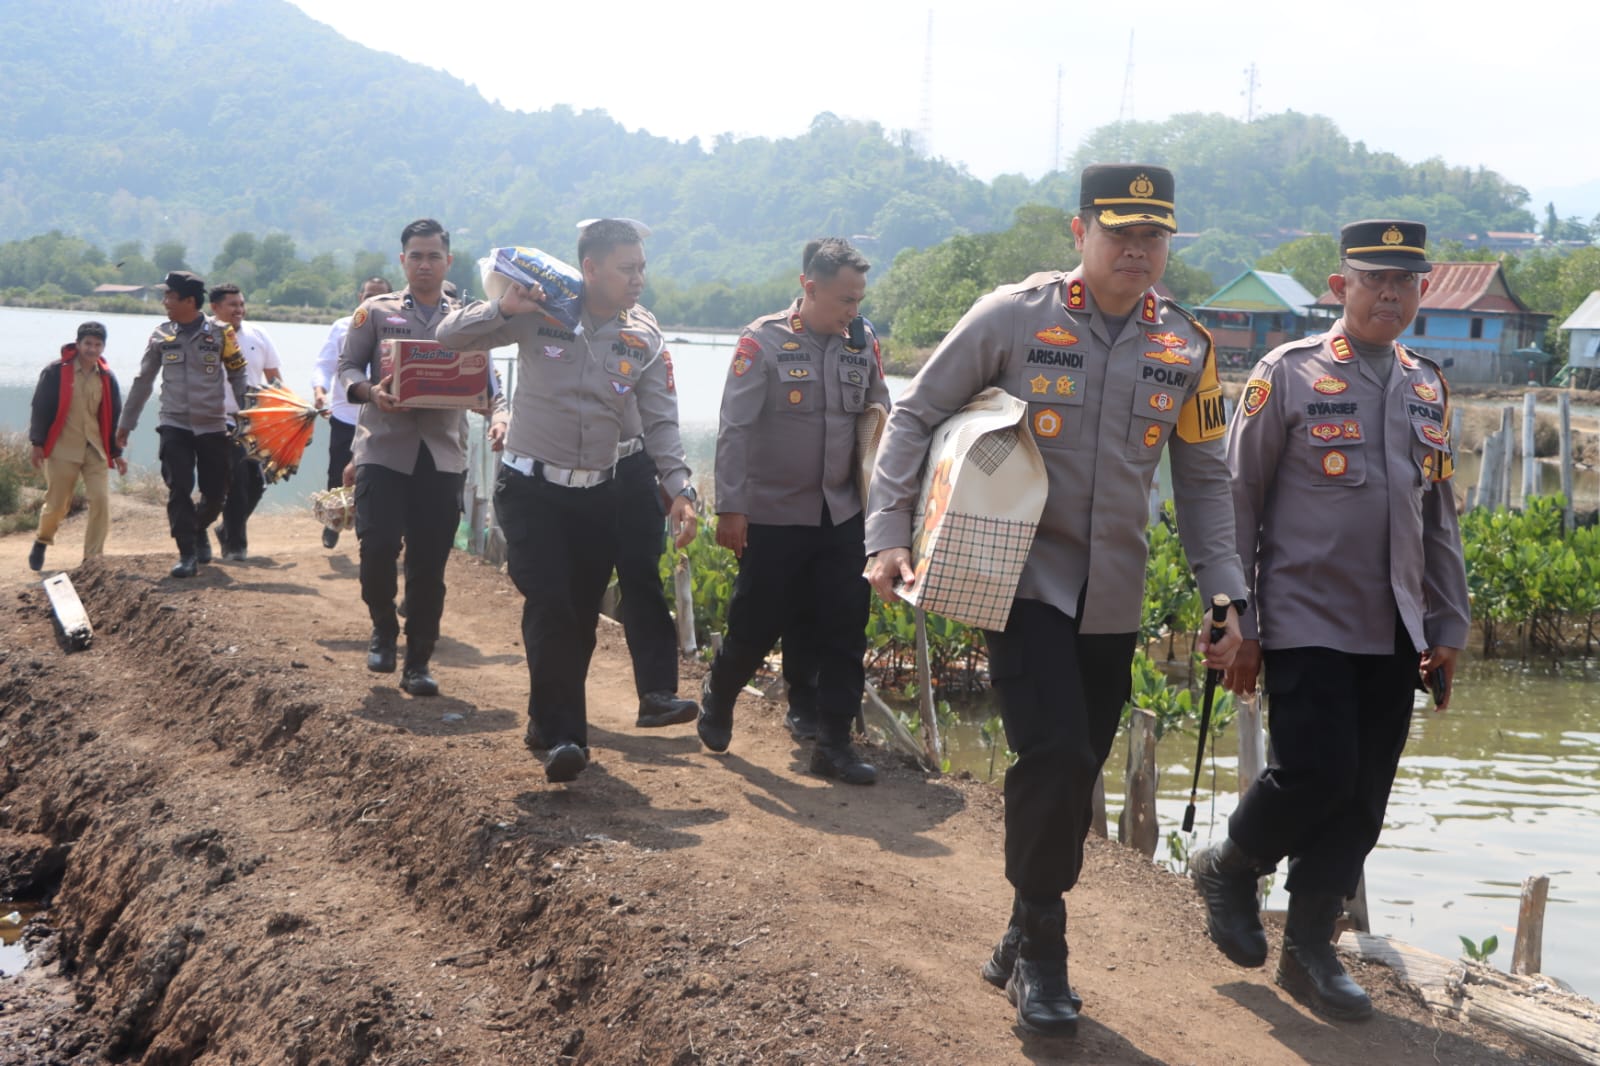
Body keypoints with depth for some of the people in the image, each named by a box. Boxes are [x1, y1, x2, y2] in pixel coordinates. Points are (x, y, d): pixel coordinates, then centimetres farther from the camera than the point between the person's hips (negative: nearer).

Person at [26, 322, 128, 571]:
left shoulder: (107, 377, 6)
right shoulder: (56, 371, -5)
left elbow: (114, 416, 12)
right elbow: (41, 407, -4)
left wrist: (116, 452, 11)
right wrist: (37, 443, -8)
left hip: (96, 449, 3)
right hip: (62, 448, -3)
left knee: (101, 501, -9)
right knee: (57, 503, 3)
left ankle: (93, 558, -2)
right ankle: (41, 542, 33)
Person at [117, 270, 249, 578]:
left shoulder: (220, 333, -3)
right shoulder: (161, 335, 3)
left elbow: (238, 376, 3)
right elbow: (143, 380, 11)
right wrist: (125, 423, 13)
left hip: (213, 426, -1)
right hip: (175, 425, 1)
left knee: (215, 493, 5)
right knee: (179, 490, -9)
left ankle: (199, 530, 34)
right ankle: (187, 553, -1)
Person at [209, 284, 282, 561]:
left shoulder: (257, 335, 9)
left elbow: (275, 377, 14)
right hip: (224, 422, -5)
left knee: (256, 481, 6)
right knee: (235, 483, -7)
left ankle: (228, 531, 27)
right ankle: (235, 543, 3)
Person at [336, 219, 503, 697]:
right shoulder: (376, 311, 9)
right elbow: (347, 369, 6)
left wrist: (498, 414, -9)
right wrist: (370, 392, -16)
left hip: (443, 454, 2)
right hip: (384, 447, -1)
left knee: (430, 561, 1)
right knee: (378, 546, -13)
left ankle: (418, 662, 11)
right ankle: (383, 629, 16)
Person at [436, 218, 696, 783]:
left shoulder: (644, 337, 0)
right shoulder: (540, 314, -9)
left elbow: (660, 422, -2)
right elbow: (449, 336, -7)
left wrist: (679, 489, -16)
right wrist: (503, 308, -25)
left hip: (596, 495, 4)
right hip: (530, 487, -4)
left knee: (581, 617, 9)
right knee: (549, 604, -18)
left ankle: (548, 721, 29)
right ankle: (563, 735, -13)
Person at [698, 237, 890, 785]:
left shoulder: (863, 344, 2)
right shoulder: (763, 342, -11)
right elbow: (734, 430, -11)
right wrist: (730, 508, -14)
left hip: (842, 515, 4)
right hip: (773, 516, -4)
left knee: (844, 631, 2)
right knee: (757, 625, 7)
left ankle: (833, 742, 12)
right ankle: (717, 699, 35)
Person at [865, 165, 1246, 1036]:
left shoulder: (1186, 350, 4)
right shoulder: (1013, 316, -8)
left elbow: (1203, 480, 12)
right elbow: (914, 416, -2)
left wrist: (1224, 593, 4)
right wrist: (888, 534, -11)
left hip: (1114, 599, 4)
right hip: (1023, 579, -4)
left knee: (1075, 777, 9)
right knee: (1054, 756, -17)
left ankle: (1025, 944, 28)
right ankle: (1040, 950, 1)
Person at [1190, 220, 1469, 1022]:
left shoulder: (1429, 390, 11)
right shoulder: (1288, 376, -5)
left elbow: (1439, 517, 17)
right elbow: (1237, 504, -5)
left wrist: (1448, 626, 14)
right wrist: (1238, 626, -7)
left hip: (1394, 634, 5)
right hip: (1308, 622, -5)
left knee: (1362, 803, 5)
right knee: (1317, 773, -12)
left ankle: (1309, 950, 19)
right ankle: (1228, 867, 17)